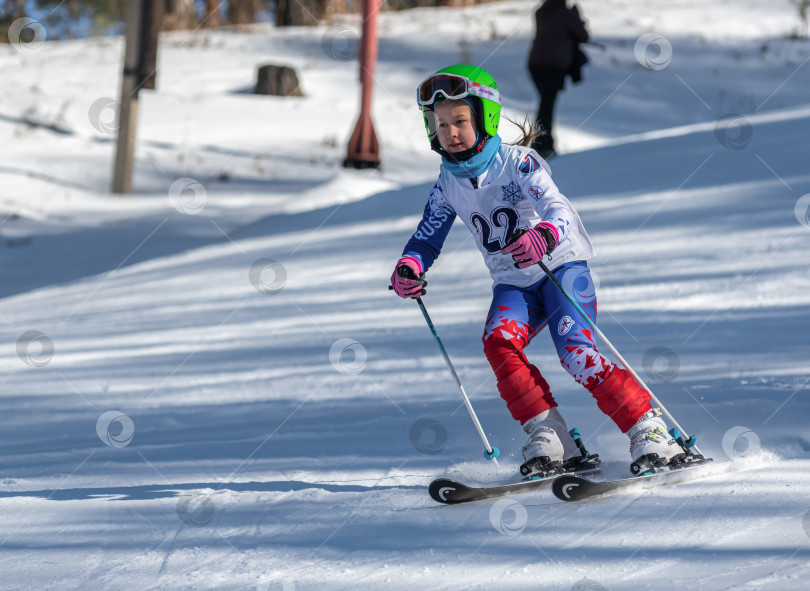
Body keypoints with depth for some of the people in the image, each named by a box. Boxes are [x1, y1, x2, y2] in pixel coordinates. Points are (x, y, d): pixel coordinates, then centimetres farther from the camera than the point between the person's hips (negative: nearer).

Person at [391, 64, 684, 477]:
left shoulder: (518, 163, -15)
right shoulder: (448, 186, 2)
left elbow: (560, 211, -27)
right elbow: (427, 237, 10)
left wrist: (544, 236, -51)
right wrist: (409, 266, -14)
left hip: (562, 265, -4)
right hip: (513, 284, 5)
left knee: (574, 350, -25)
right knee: (499, 340, -26)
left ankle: (648, 428, -17)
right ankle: (547, 437, -23)